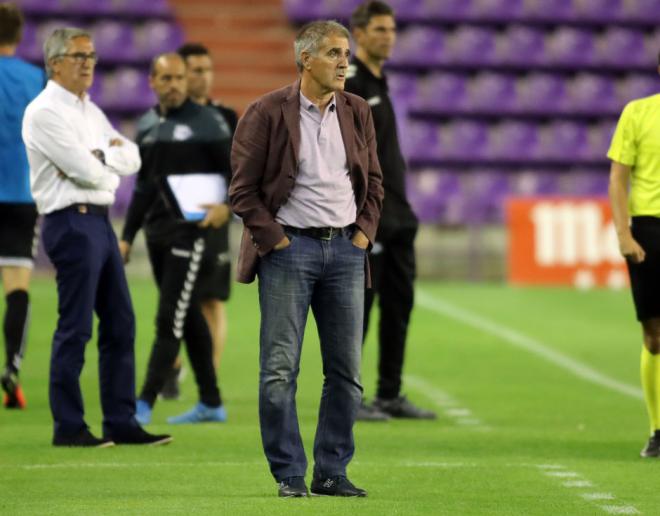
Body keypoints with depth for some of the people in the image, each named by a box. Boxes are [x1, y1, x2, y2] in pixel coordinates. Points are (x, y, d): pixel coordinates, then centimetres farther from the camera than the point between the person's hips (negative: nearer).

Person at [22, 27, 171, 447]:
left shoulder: (90, 112, 19)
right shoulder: (45, 112, -10)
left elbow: (131, 159, 8)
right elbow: (86, 171, -18)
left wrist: (96, 156, -8)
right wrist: (109, 170, 2)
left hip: (100, 221, 9)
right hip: (71, 223, -9)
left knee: (120, 324, 8)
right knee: (75, 329, -7)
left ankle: (122, 423, 13)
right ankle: (68, 427, -2)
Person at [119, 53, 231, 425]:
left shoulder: (208, 122, -5)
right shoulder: (147, 126, 13)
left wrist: (227, 206, -23)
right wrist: (127, 236, 19)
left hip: (191, 232, -7)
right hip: (157, 233, 7)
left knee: (171, 318, -9)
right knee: (189, 318, 11)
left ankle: (145, 404, -11)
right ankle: (211, 404, 18)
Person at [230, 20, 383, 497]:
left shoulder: (357, 113, 10)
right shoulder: (268, 113, -5)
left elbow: (374, 181, 18)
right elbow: (243, 187, -4)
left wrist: (365, 232, 5)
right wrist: (273, 239, -8)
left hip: (345, 248, 5)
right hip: (290, 248, -4)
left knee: (346, 370, 4)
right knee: (280, 370, -5)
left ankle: (332, 472, 12)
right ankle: (289, 474, 2)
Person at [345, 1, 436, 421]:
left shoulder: (380, 82, 17)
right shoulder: (348, 84, -11)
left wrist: (400, 208, 19)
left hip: (396, 217, 9)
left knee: (399, 304, 9)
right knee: (357, 306, -5)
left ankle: (390, 396, 16)